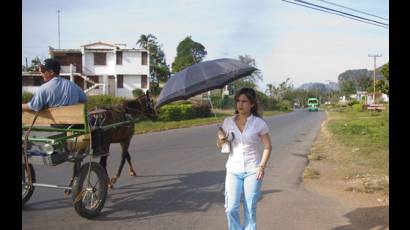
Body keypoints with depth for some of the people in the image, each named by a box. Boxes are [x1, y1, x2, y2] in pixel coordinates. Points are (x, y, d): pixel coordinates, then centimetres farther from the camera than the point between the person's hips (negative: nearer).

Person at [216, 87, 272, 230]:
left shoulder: (259, 123, -6)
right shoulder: (228, 122, 1)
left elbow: (268, 147, 0)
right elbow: (220, 145, 10)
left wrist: (262, 166, -10)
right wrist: (221, 140, -13)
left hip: (252, 170, -2)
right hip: (233, 170, 2)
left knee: (250, 209, 5)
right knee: (231, 209, -4)